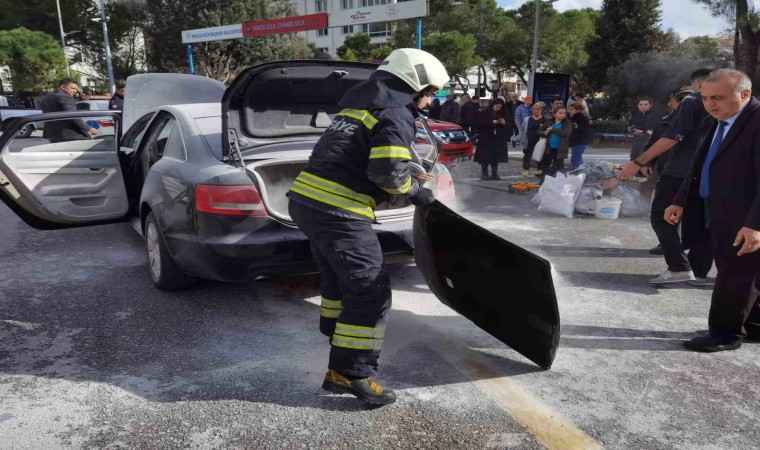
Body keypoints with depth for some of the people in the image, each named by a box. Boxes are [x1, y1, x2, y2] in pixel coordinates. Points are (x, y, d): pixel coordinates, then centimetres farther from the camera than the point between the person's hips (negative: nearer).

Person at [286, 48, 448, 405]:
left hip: (306, 200, 10)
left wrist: (407, 181, 19)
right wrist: (414, 190, 3)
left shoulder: (360, 106, 22)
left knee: (338, 277, 26)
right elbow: (387, 172, -16)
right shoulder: (397, 115, -6)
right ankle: (351, 373, 2)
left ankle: (337, 337, 43)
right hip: (339, 212, -10)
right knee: (370, 292, -3)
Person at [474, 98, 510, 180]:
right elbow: (480, 123, -13)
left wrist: (505, 123, -16)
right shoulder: (484, 113, -3)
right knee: (485, 157, -2)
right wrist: (492, 122, -20)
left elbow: (510, 124, 6)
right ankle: (484, 173, 8)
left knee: (496, 157, 4)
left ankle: (494, 174, 11)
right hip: (485, 139, -3)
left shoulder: (505, 114, 7)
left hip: (499, 139, 3)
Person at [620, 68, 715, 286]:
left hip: (680, 172, -7)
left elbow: (673, 137, -17)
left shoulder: (692, 101, -6)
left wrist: (639, 162, -18)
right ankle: (699, 271, 11)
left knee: (661, 217, -2)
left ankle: (679, 268, -11)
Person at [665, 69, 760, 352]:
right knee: (732, 275, 17)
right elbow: (699, 168, 17)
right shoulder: (713, 123, 11)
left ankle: (725, 333, 17)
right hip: (718, 216, 9)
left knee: (736, 277, 4)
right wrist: (680, 202, 10)